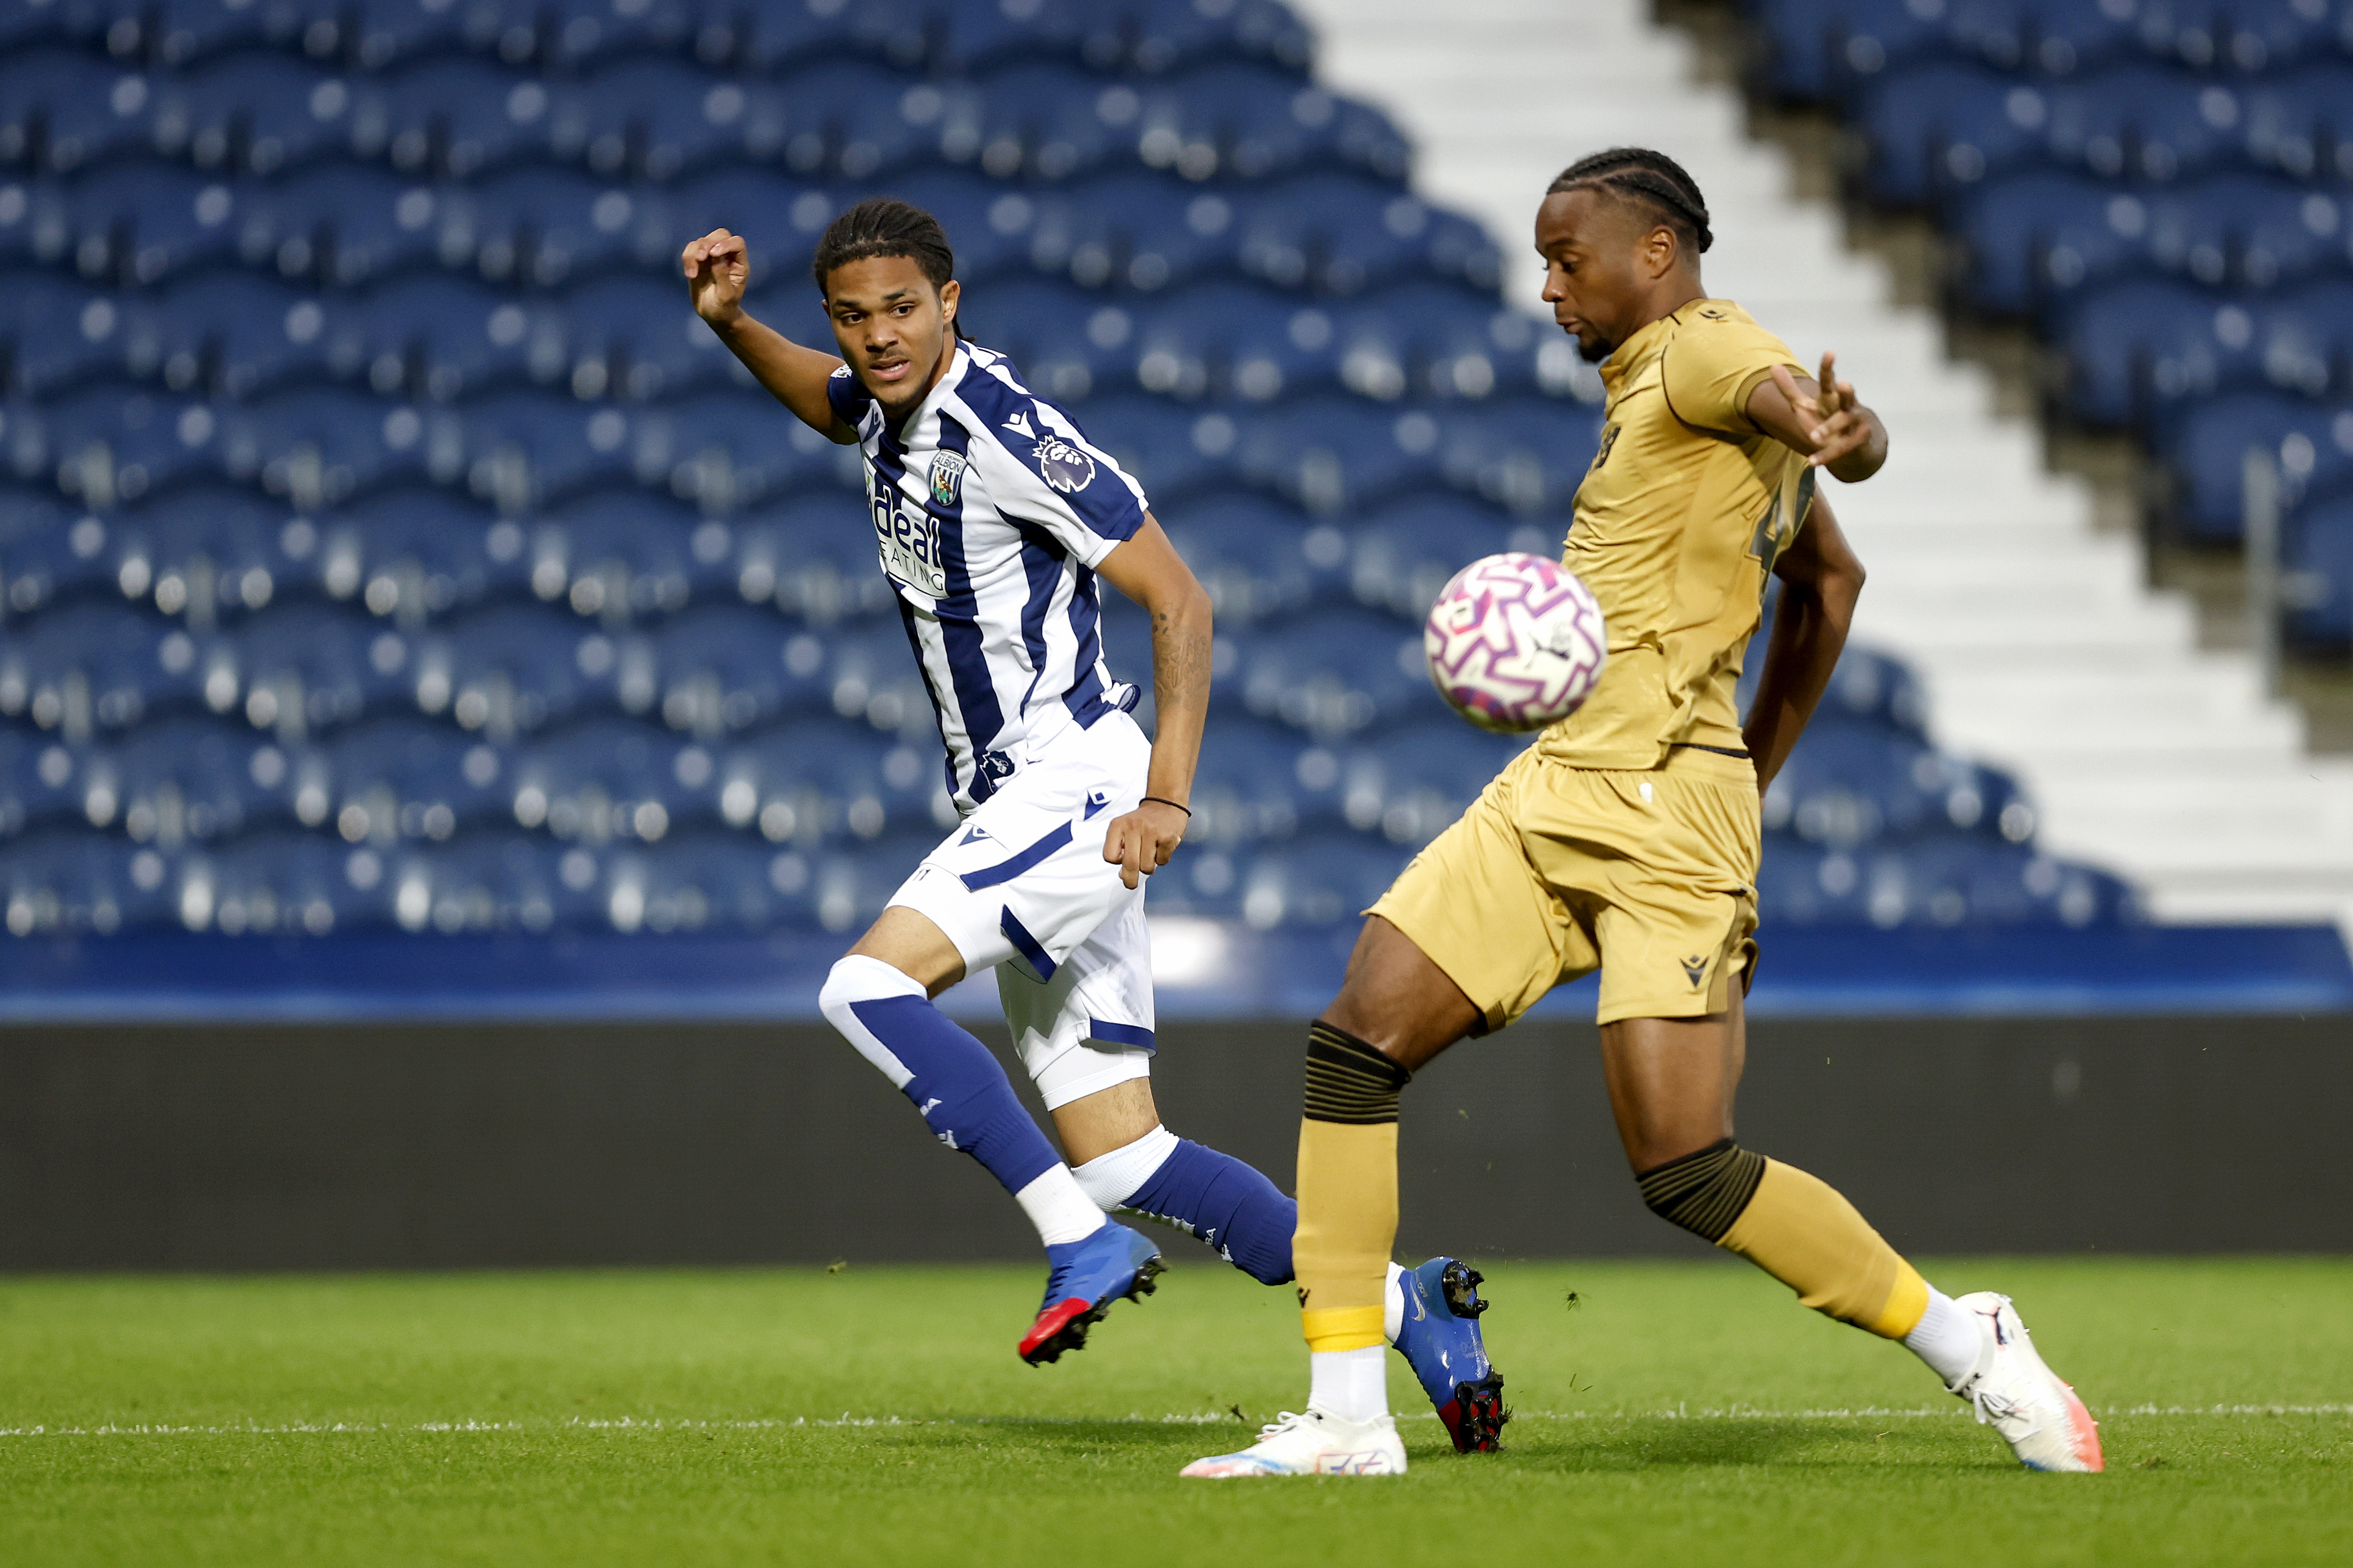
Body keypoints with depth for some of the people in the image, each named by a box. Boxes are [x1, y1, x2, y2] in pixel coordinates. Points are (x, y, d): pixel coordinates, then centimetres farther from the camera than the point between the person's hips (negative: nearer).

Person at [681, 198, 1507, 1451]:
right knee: (1116, 1152, 3)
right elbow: (822, 395, 36)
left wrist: (1167, 794, -23)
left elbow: (1179, 600, -15)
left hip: (1077, 781, -9)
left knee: (868, 985, -25)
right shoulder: (888, 407, 9)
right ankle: (1403, 1305, 7)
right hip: (1014, 806, 9)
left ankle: (1082, 1244, -20)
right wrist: (729, 325, 17)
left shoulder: (1007, 433, -15)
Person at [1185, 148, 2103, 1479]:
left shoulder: (1704, 351, -5)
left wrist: (1837, 433, -52)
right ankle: (1348, 1421, -1)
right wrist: (1751, 775, 31)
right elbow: (1829, 583, 31)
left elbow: (1826, 418, -27)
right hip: (1555, 791, 10)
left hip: (1660, 808, -10)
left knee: (1686, 1170, -14)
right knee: (1356, 1044, -2)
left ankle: (1972, 1346, 3)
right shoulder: (1662, 380, 22)